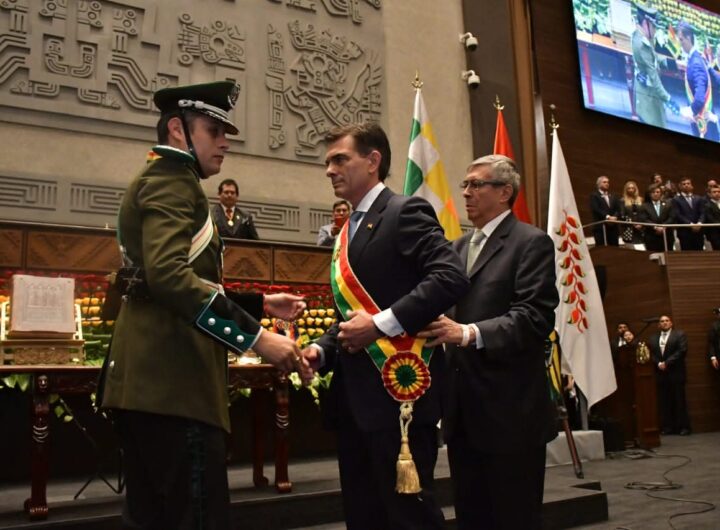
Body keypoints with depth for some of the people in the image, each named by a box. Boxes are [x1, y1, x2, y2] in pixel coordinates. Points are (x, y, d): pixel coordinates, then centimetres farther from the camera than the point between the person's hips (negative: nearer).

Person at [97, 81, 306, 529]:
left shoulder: (159, 182, 25)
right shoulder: (171, 180, -8)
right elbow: (168, 275, -25)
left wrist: (260, 304, 18)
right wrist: (255, 337, -26)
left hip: (151, 381, 11)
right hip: (171, 382, -11)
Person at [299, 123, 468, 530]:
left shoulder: (406, 212, -7)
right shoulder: (350, 229, 20)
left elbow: (451, 277, -21)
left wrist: (383, 323, -22)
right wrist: (323, 350, 6)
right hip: (355, 397, 9)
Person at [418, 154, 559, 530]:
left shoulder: (532, 242, -6)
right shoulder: (458, 247, 17)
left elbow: (536, 317, -18)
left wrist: (469, 333, -29)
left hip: (511, 410, -7)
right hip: (464, 410, 7)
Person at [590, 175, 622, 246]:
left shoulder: (613, 197, 24)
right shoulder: (594, 195, 5)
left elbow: (618, 209, 11)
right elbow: (595, 209, -10)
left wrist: (614, 217, -10)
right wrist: (607, 217, -19)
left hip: (613, 226, 6)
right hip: (600, 226, -6)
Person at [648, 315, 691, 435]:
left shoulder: (679, 334, 4)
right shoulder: (653, 338, 15)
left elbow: (682, 350, -8)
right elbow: (651, 354, 8)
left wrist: (667, 362, -13)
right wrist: (658, 363, -10)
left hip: (676, 373, -3)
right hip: (661, 374, 3)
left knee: (679, 400, -1)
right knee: (664, 402, 1)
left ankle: (683, 426, 4)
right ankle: (667, 427, 4)